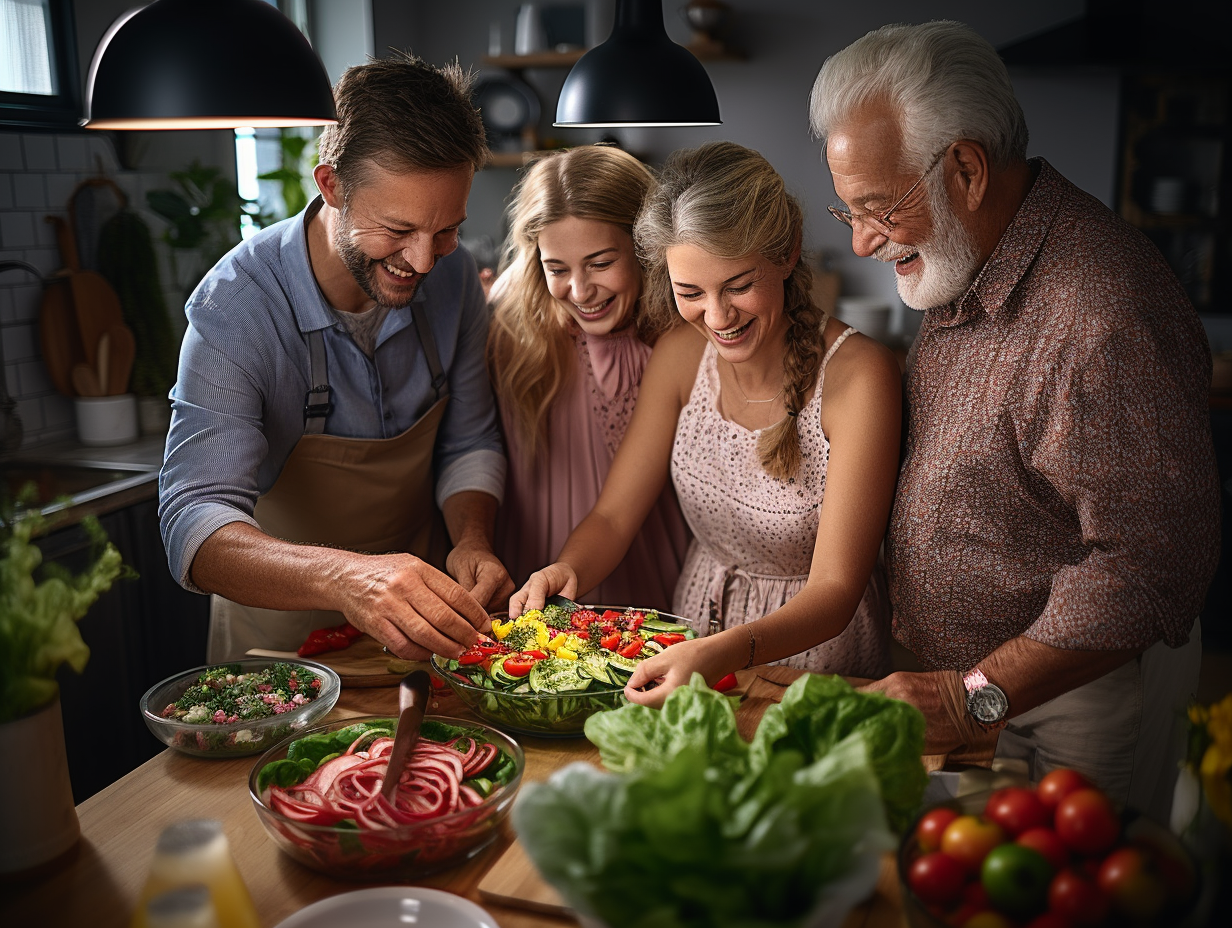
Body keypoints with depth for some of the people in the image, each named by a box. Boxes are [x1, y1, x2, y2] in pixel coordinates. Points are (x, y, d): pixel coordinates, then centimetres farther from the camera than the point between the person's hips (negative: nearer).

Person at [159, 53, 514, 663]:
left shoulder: (452, 278, -11)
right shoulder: (234, 309, -25)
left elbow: (469, 445, 0)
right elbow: (195, 527, -32)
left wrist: (471, 541, -22)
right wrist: (342, 575, -52)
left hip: (423, 613, 2)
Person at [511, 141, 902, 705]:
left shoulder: (857, 374, -21)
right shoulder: (679, 354, -5)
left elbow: (834, 590, -24)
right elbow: (613, 515, -1)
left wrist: (725, 653, -43)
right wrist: (566, 571, -24)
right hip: (693, 642, 3)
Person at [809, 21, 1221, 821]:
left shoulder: (1103, 319, -29)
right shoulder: (966, 267, 1)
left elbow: (1149, 563, -28)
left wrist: (980, 694, -26)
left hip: (1071, 692, -7)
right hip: (966, 679, 8)